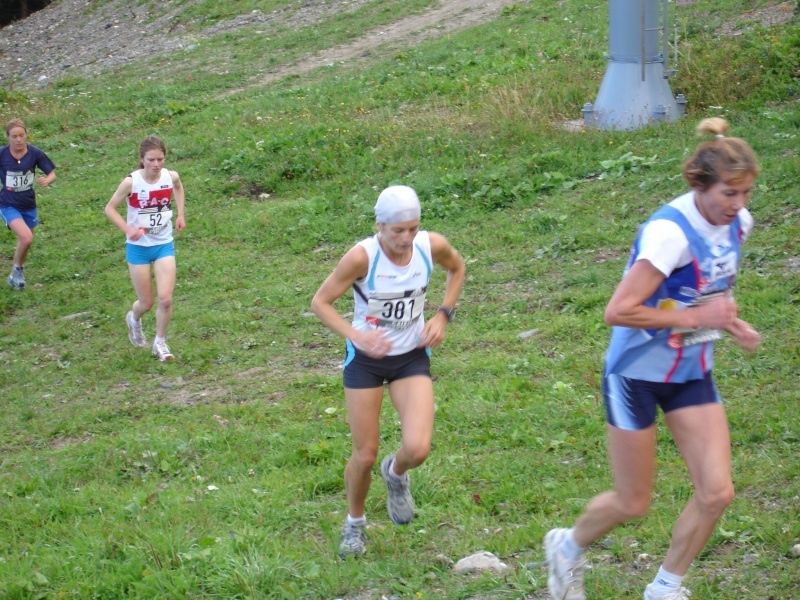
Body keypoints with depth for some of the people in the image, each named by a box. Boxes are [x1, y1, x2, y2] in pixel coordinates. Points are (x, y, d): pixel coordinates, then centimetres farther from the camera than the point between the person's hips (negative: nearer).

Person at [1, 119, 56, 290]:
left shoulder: (34, 153, -11)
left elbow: (52, 174, -4)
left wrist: (47, 180, -25)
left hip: (29, 206, 3)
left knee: (23, 243, 17)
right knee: (26, 238, -23)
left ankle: (15, 275, 43)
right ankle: (18, 268, 5)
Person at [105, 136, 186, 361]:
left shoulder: (171, 177, -8)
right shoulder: (131, 182, -18)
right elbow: (110, 208, -8)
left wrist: (180, 214, 9)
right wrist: (128, 229, -22)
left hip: (164, 245, 2)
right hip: (138, 247, -2)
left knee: (165, 299, -10)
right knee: (146, 303, 6)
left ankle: (160, 342, 14)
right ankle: (133, 319, 43)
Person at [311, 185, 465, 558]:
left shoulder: (432, 247, -15)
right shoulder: (362, 257, -24)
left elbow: (457, 268, 9)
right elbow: (320, 303, -15)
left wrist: (443, 315, -5)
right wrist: (358, 336, -30)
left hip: (412, 357, 2)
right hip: (365, 359, -2)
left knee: (418, 449, -16)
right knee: (365, 455, 3)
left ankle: (396, 473, 22)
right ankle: (354, 523, 33)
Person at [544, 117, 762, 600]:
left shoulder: (738, 224, -2)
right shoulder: (670, 232, -27)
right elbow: (618, 311, -29)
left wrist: (730, 321, -1)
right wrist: (696, 316, -26)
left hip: (692, 373, 7)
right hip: (638, 374, -6)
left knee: (717, 493, -4)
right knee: (633, 504, 4)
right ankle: (568, 549, 36)